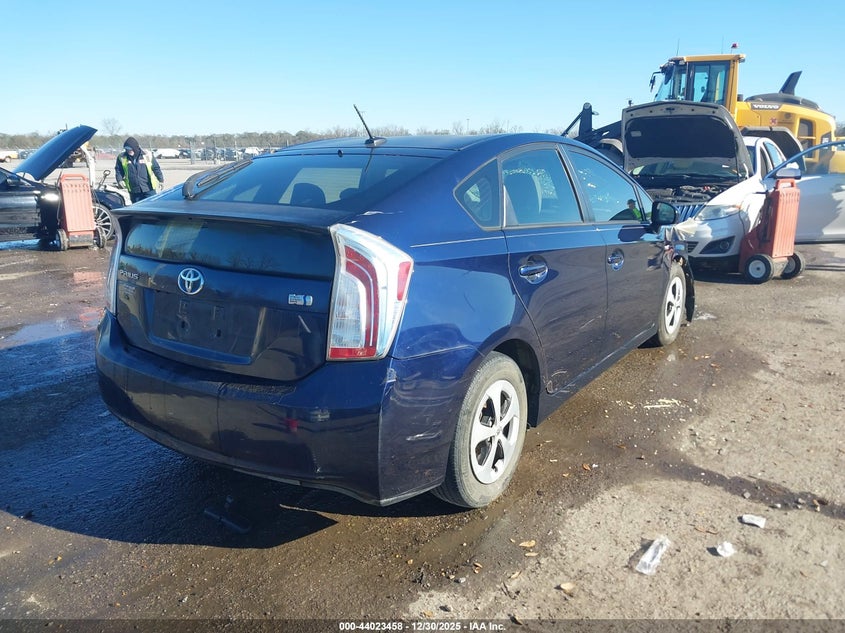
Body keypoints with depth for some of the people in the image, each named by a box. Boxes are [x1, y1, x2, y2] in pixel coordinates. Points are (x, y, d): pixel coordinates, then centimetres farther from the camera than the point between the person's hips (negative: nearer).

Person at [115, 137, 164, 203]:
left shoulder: (147, 155, -5)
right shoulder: (122, 157, 0)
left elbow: (156, 168, 4)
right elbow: (118, 170, 9)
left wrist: (161, 180, 5)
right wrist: (119, 180, -7)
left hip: (149, 189, -2)